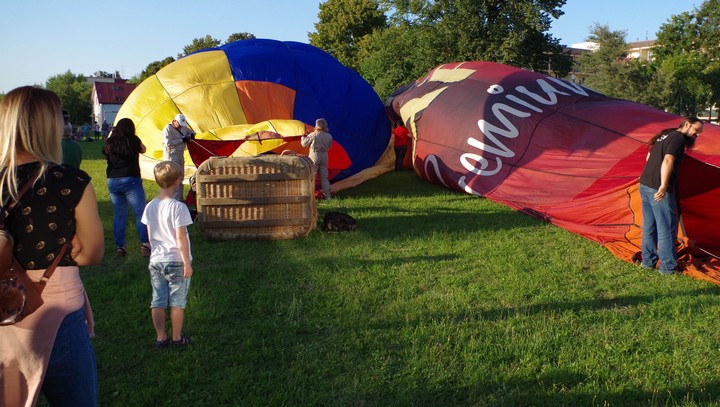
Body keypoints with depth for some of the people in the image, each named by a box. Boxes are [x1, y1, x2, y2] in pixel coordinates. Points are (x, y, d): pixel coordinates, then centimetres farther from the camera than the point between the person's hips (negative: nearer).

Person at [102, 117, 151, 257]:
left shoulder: (109, 142, 5)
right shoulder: (133, 140, -2)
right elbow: (143, 150, 15)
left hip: (112, 181, 4)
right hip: (131, 180, -4)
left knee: (118, 215, 11)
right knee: (140, 213, -1)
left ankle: (119, 246, 11)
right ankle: (145, 244, -7)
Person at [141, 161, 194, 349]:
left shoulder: (150, 206, 1)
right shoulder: (178, 207, -18)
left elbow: (150, 236, 9)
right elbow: (180, 238, -18)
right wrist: (187, 263, -11)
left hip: (156, 261, 5)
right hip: (176, 261, -5)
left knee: (158, 300, 11)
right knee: (177, 302, 8)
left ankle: (160, 338, 20)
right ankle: (177, 338, 19)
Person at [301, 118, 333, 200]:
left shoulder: (313, 135, -12)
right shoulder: (329, 136, 1)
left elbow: (304, 144, -2)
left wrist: (303, 137, 17)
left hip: (314, 157, -4)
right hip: (324, 157, 4)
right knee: (324, 177, 11)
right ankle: (327, 195, 11)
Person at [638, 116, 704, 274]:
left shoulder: (664, 136, 17)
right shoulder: (679, 138, -10)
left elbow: (650, 156, 26)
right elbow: (668, 160, -23)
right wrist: (663, 186, -31)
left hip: (644, 185, 9)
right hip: (659, 190, -9)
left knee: (649, 226, 16)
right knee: (667, 228, -1)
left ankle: (648, 261, 24)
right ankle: (668, 267, 5)